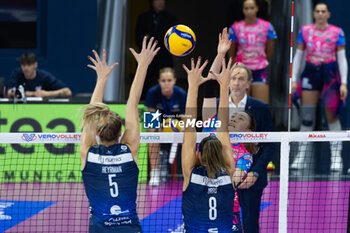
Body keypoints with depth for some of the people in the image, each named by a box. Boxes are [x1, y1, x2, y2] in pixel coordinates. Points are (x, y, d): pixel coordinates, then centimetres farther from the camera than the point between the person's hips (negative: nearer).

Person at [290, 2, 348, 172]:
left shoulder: (337, 33, -1)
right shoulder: (305, 31, 5)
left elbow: (342, 58, 0)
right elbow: (298, 55, 10)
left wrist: (344, 83, -6)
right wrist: (293, 79, 5)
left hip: (330, 74, -2)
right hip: (311, 73, 2)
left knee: (332, 116, -3)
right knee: (307, 116, 0)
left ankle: (336, 156, 4)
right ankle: (301, 157, 5)